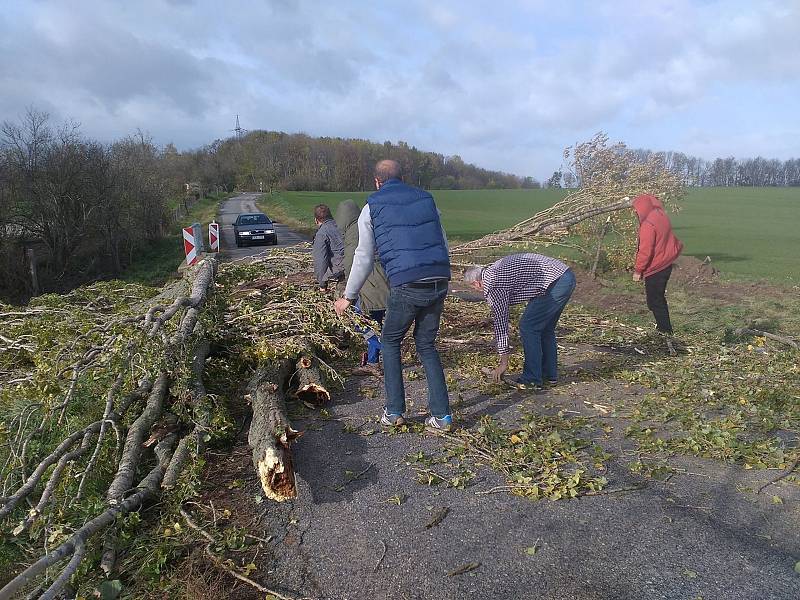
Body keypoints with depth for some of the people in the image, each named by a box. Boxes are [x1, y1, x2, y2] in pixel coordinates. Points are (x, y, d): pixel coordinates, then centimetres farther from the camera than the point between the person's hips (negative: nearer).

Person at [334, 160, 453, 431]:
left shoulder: (372, 207, 7)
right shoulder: (426, 199, 18)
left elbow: (363, 259, 7)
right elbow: (444, 245, 18)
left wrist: (348, 297, 17)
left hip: (406, 286, -4)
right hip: (439, 284, 4)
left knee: (390, 342, 18)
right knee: (426, 345, 18)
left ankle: (394, 411, 16)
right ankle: (442, 415, 14)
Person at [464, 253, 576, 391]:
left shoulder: (492, 283, -8)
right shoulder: (495, 270, 19)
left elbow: (500, 321, -6)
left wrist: (503, 363, 1)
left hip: (555, 282, -10)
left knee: (528, 327, -2)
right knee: (545, 327, 20)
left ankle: (533, 380, 5)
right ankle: (550, 374, 29)